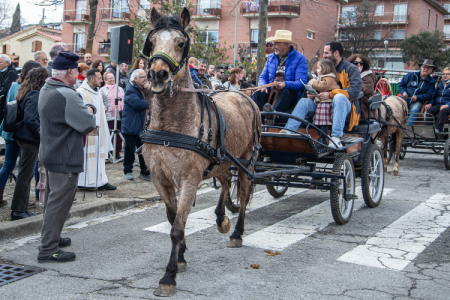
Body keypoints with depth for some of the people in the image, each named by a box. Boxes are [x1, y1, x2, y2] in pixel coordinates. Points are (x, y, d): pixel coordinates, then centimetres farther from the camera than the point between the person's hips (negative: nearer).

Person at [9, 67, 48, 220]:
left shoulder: (26, 93, 12)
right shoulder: (35, 95, -16)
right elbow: (30, 119, -23)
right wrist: (42, 134, -15)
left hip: (23, 137, 10)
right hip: (30, 139, -10)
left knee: (27, 173, 15)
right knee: (26, 174, -3)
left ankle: (22, 208, 23)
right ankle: (18, 211, 4)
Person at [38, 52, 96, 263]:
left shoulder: (46, 90, 9)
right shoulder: (67, 95, -23)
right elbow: (89, 125, -20)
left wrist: (83, 111, 1)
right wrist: (89, 112, -1)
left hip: (49, 154, 10)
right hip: (65, 159, -10)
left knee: (52, 200, 21)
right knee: (59, 203, -4)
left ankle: (50, 238, 35)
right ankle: (48, 250, 1)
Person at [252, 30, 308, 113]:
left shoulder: (300, 58, 0)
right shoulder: (271, 58, 19)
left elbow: (301, 83, -10)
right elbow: (263, 77, 19)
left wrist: (285, 84, -29)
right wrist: (263, 85, -7)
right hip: (271, 94, 4)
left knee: (286, 92, -37)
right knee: (258, 94, -26)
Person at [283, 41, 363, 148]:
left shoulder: (351, 69, 1)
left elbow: (355, 91, -14)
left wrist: (330, 94, -24)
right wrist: (312, 94, -2)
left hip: (345, 106, -6)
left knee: (339, 97, -38)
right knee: (304, 101, -14)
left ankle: (336, 137, -48)